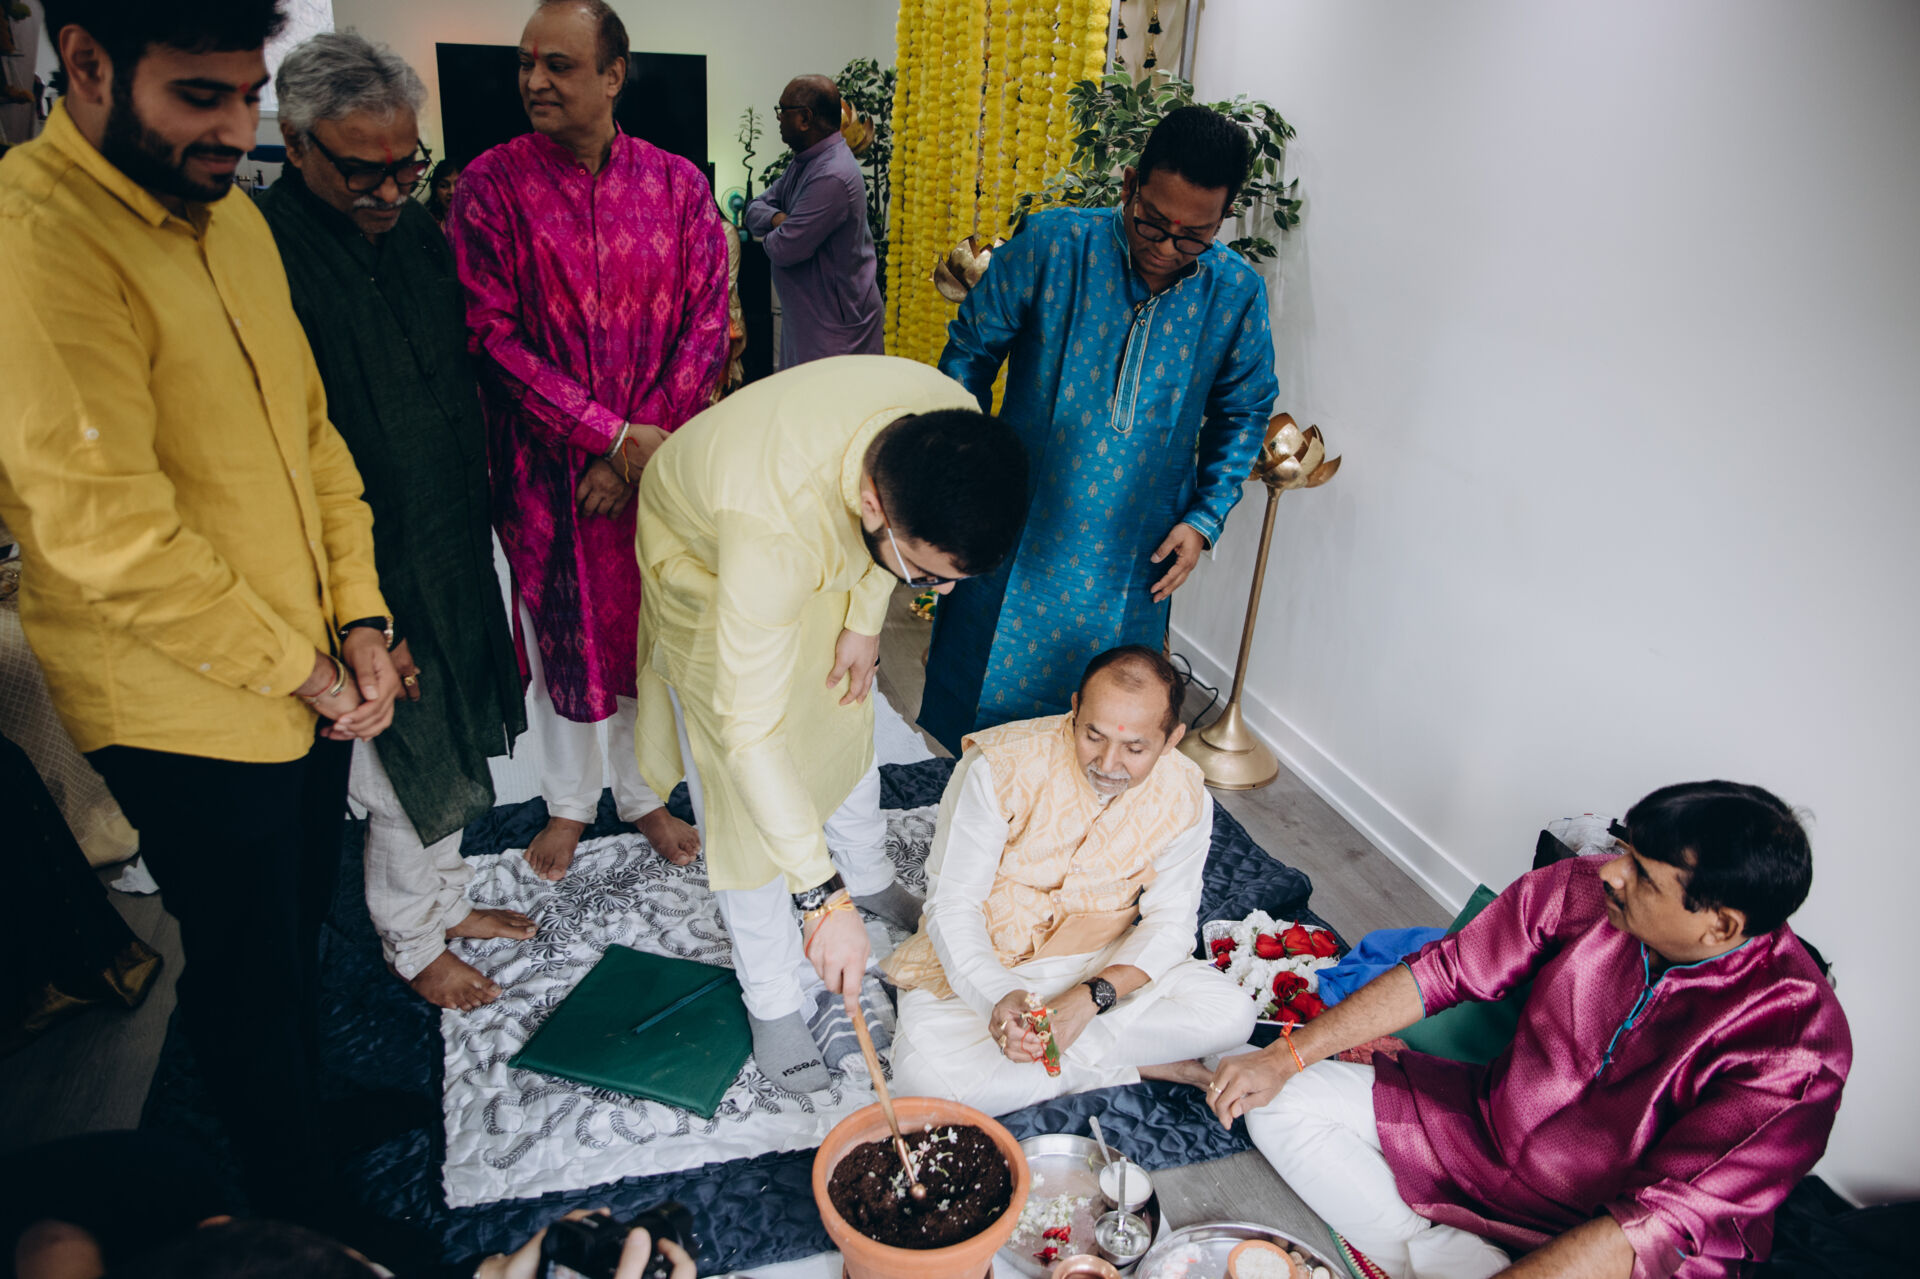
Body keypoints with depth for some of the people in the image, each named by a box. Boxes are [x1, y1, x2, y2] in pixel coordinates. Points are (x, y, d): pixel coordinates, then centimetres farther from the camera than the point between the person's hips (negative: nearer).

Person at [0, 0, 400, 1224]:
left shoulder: (231, 216, 5)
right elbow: (106, 533, -25)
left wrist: (357, 621, -1)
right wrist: (300, 670, -14)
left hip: (316, 679, 7)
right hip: (192, 709, -7)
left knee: (303, 922, 24)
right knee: (249, 966, 12)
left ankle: (312, 1093, 49)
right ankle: (302, 1212, 34)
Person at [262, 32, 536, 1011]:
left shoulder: (418, 233, 5)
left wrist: (478, 517, 15)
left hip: (452, 554, 7)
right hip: (370, 573, -7)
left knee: (452, 742, 20)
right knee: (405, 767, 8)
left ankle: (442, 898, 42)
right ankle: (411, 943, 32)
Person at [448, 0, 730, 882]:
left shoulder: (677, 184, 0)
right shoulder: (492, 184, -5)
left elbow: (707, 323, -3)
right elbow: (492, 335, -11)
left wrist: (648, 444, -12)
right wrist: (610, 432, -18)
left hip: (659, 461, 2)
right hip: (548, 464, -1)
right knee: (561, 629, 12)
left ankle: (642, 794, 35)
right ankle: (568, 802, 34)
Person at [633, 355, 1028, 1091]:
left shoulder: (953, 423, -32)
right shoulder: (774, 525, -49)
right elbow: (749, 732, -43)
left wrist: (864, 621, -5)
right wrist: (822, 898, -40)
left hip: (824, 552, 5)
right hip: (703, 555, -5)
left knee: (845, 721, 20)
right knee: (742, 789, -1)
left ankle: (869, 877, 48)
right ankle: (771, 1001, 19)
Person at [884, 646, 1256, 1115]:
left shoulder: (1186, 800, -13)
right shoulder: (999, 767, -23)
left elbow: (1169, 925, -6)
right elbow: (952, 905, -18)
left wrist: (1092, 996, -25)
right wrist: (998, 996, -37)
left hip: (1101, 964, 2)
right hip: (981, 964, -1)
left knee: (1231, 1015, -19)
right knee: (922, 1073, -29)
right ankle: (1135, 1065, -14)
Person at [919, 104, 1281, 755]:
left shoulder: (1237, 294, -6)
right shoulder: (1051, 243, -12)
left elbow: (1243, 414, 9)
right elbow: (970, 350, 0)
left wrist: (1204, 518, 0)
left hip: (1132, 566, 1)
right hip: (1016, 542, -1)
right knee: (975, 708, 14)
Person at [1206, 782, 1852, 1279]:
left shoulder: (1796, 1046, -25)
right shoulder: (1581, 889, -15)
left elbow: (1659, 1222, -28)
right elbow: (1440, 973, -5)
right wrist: (1284, 1058, -7)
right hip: (1485, 1131, 5)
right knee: (1278, 1102, -6)